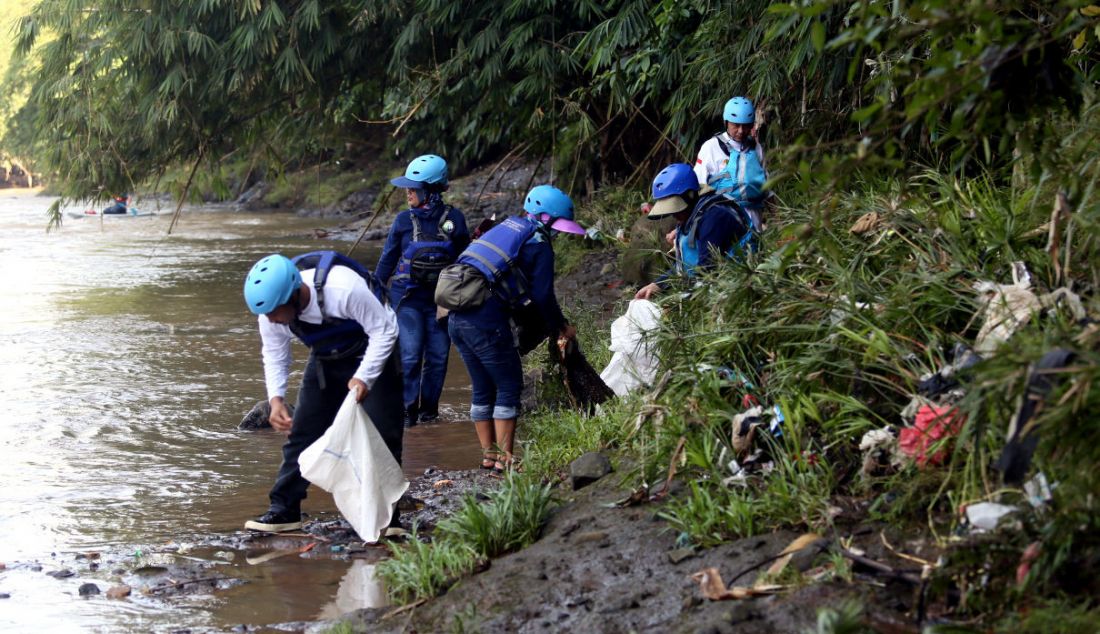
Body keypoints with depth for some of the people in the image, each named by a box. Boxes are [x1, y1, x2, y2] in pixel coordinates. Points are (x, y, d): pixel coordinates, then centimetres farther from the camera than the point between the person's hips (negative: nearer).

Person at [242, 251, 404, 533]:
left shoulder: (344, 288, -40)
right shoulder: (270, 312, -22)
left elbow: (385, 330, -28)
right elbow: (274, 356, -5)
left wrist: (364, 378, -36)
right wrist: (276, 399, -21)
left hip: (373, 357, -4)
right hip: (326, 361, 5)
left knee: (382, 435, -9)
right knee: (303, 433, -2)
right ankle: (283, 509, 3)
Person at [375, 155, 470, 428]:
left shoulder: (454, 219, -3)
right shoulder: (404, 220, -1)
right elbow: (388, 258, 8)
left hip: (441, 299, 1)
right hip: (408, 297, -1)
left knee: (438, 354, 4)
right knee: (410, 353, -9)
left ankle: (429, 406, 19)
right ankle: (407, 408, -1)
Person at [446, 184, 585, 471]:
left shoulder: (508, 227, 23)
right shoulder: (538, 244, -2)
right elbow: (543, 297, -5)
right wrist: (561, 328, 11)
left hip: (457, 316, 8)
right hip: (485, 318, -8)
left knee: (483, 388, 17)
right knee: (509, 386, 3)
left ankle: (488, 454, 22)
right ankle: (505, 457, 2)